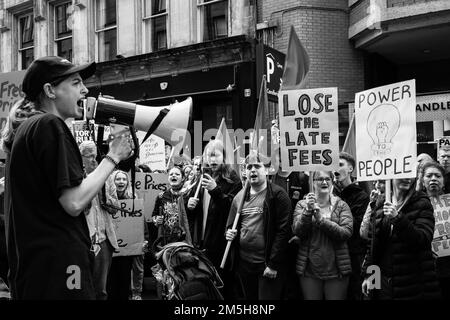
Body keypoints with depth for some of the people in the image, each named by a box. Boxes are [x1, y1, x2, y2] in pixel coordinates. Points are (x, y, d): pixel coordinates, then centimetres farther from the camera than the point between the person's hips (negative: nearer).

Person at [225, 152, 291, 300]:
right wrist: (229, 232, -4)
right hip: (243, 263, 6)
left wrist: (273, 265, -16)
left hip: (268, 265, -6)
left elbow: (283, 230, -12)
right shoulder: (239, 197, 11)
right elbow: (230, 225, 21)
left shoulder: (277, 195, -7)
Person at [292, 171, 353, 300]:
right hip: (310, 270, 1)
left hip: (335, 270, 0)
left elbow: (346, 233, -10)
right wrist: (308, 211, -20)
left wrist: (321, 219, -18)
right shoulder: (302, 204, 6)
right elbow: (297, 231, -7)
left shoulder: (341, 206, 3)